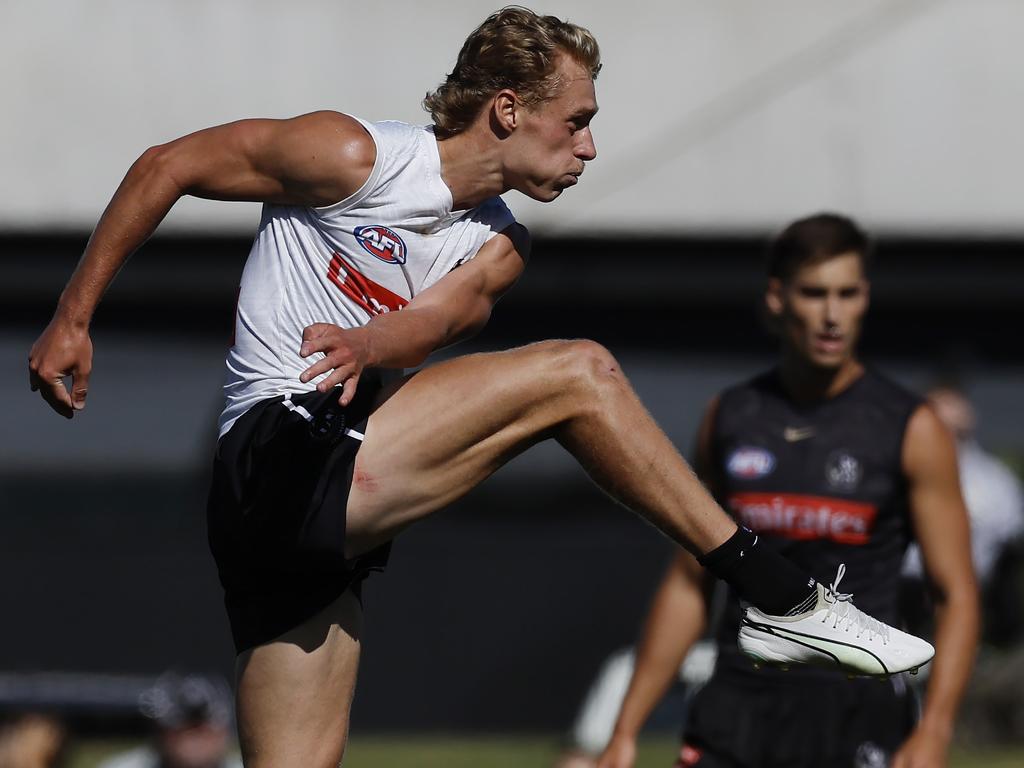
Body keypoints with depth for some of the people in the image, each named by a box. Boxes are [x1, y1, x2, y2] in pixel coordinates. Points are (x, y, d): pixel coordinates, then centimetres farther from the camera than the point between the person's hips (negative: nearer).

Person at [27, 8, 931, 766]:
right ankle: (783, 597, -12)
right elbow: (168, 166, -1)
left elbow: (438, 315, -6)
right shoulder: (353, 156, -6)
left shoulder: (496, 250, 16)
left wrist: (362, 346, -29)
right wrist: (72, 319, -3)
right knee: (577, 371, -14)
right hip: (281, 453, -9)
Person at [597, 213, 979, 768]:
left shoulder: (910, 429, -1)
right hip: (739, 706, 3)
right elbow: (687, 584, 15)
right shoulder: (729, 419, 9)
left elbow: (956, 597, -3)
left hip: (857, 716, -3)